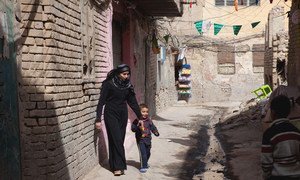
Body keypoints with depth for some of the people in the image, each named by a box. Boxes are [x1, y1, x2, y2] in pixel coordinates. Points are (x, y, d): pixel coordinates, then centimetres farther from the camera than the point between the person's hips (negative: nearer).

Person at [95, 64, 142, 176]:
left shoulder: (128, 85, 3)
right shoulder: (108, 84, -11)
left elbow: (133, 102, 10)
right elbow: (101, 102, -9)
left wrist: (140, 117, 10)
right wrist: (98, 119, -13)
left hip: (123, 115, 5)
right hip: (111, 114, -5)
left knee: (120, 140, 4)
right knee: (116, 139, -11)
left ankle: (114, 165, 14)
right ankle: (118, 167, -7)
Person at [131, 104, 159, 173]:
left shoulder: (149, 121, 4)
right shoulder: (137, 121, -10)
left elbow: (152, 127, 9)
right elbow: (133, 128, -17)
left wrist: (156, 132, -9)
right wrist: (138, 126, -34)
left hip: (148, 139, 5)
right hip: (140, 140, -5)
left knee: (148, 153, 20)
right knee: (143, 153, -12)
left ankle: (145, 163, 44)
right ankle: (143, 166, -7)